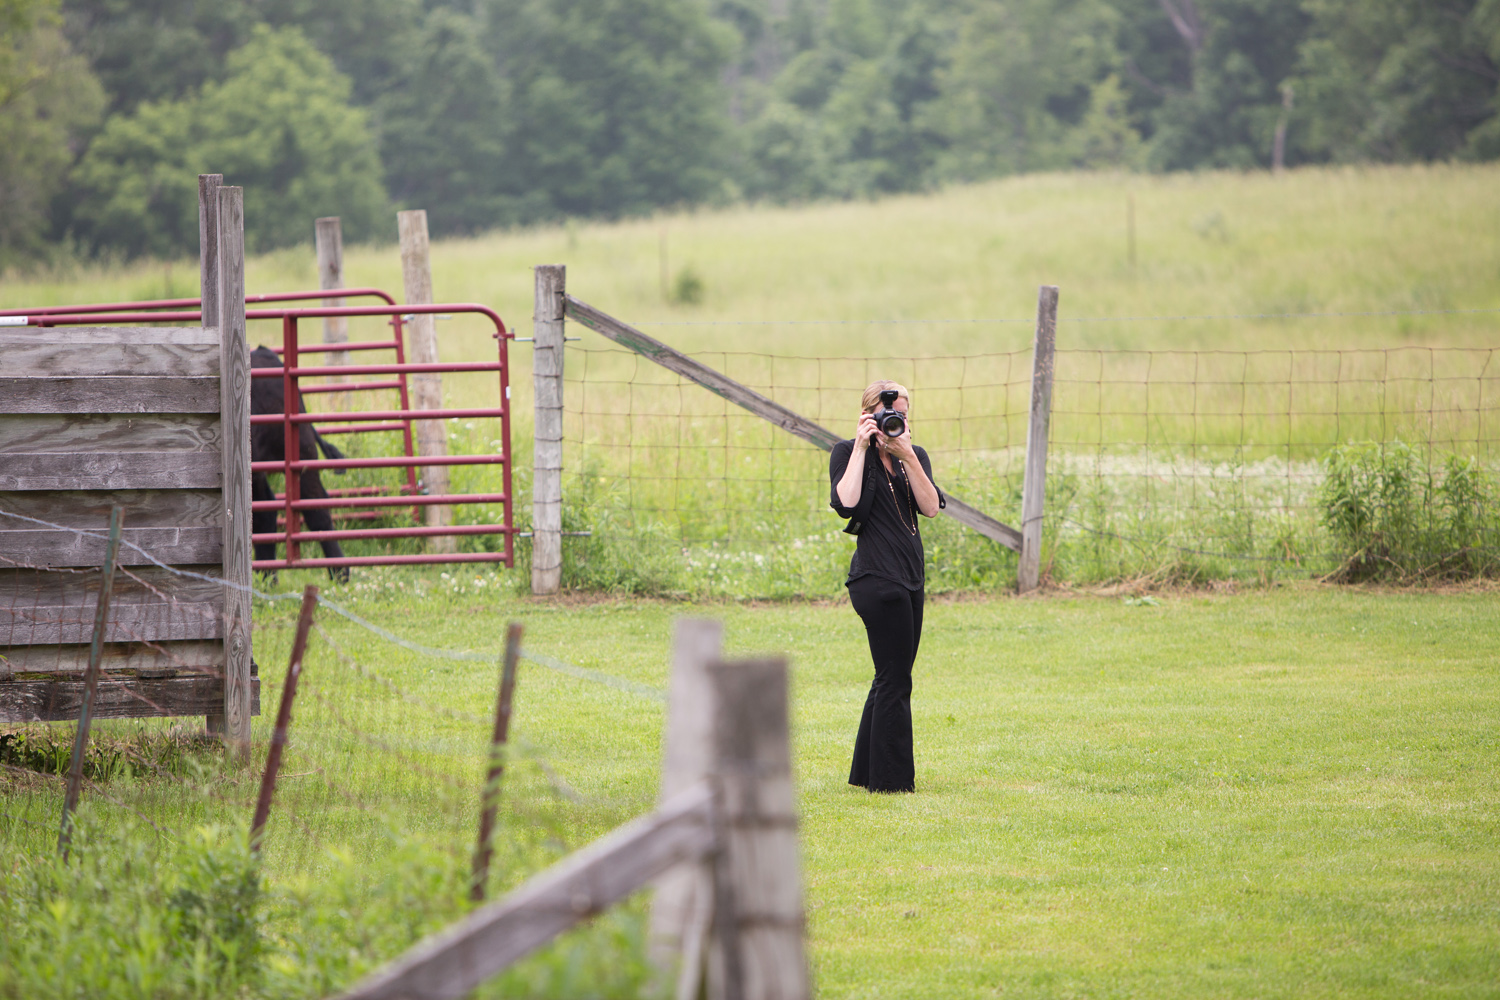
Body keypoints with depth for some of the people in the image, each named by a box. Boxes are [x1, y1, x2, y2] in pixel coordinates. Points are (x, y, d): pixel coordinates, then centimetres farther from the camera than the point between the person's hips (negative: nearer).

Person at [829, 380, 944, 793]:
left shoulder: (914, 456, 13)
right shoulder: (847, 453, -2)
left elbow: (931, 507, -3)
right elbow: (847, 502, -20)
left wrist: (907, 456, -11)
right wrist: (861, 448, -15)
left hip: (910, 576, 7)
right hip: (877, 576, -7)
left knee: (892, 678, 13)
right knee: (895, 681, -8)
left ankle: (866, 772, 22)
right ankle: (890, 779, -4)